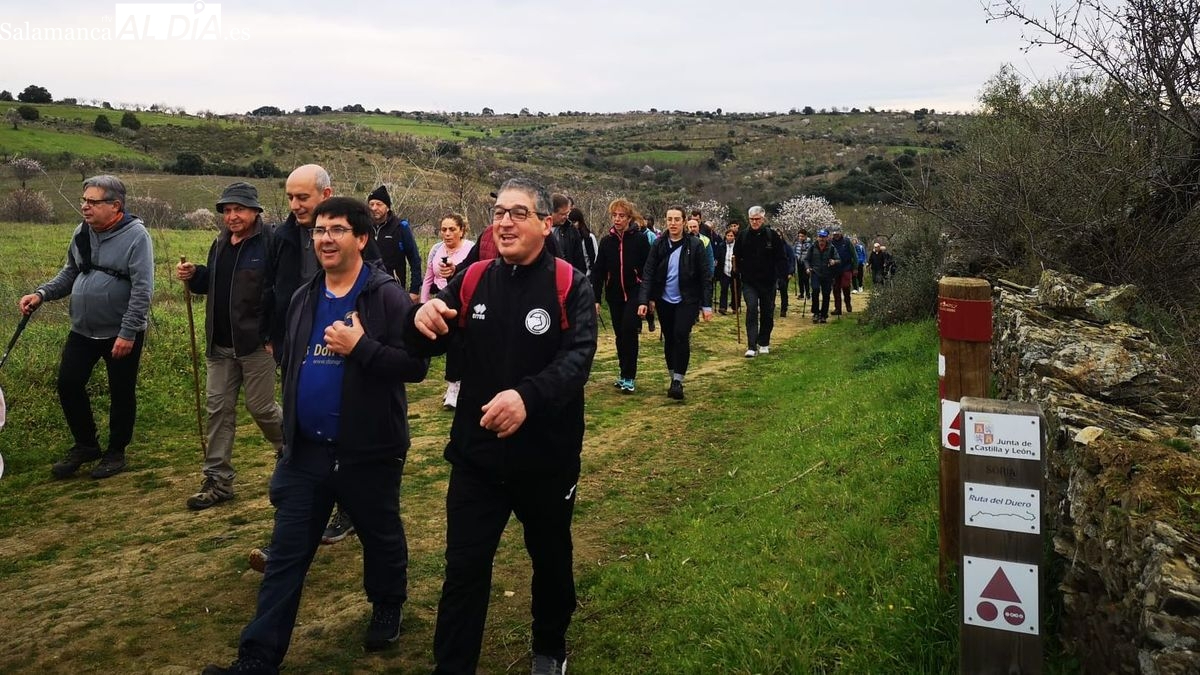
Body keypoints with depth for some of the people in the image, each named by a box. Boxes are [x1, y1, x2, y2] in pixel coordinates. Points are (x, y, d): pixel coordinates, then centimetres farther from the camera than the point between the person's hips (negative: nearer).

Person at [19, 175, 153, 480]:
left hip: (121, 334, -6)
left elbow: (143, 289, -20)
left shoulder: (136, 236, -16)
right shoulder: (82, 233, 4)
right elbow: (69, 274, 16)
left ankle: (116, 452, 25)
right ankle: (86, 445, 26)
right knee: (68, 384, 6)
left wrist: (128, 333, -22)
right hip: (82, 330, 6)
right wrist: (41, 294, -2)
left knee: (121, 393, 7)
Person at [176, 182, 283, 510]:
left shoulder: (269, 243, -13)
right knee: (218, 409, 7)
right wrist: (193, 275, 2)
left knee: (261, 406, 5)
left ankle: (289, 450, 34)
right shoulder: (221, 243, 12)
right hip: (220, 344, 7)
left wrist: (275, 336, -21)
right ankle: (218, 480, 15)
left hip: (257, 344, -7)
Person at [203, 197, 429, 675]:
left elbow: (415, 365, -18)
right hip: (305, 452, 5)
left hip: (368, 453, -5)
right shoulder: (303, 299, 8)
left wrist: (361, 346, -27)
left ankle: (388, 607, 42)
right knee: (286, 555, 7)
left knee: (381, 539, 16)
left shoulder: (387, 296, -12)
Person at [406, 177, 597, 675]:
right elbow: (425, 347, 2)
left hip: (547, 458, -1)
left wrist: (528, 396, -42)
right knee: (464, 570, 6)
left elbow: (578, 359, -23)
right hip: (477, 455, 2)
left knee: (551, 560, 19)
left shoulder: (571, 286, -9)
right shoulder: (472, 281, 1)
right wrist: (422, 321, -24)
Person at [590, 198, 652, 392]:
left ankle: (629, 377, -5)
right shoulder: (606, 241, 5)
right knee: (620, 335, 10)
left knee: (628, 332, -13)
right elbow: (598, 271, 5)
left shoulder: (640, 239, -5)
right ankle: (624, 372, 22)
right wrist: (596, 298, -1)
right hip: (614, 296, 4)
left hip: (635, 294, -4)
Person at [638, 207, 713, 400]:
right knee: (669, 339, 10)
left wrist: (707, 304, -8)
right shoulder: (659, 244, 0)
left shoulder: (695, 244, -7)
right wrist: (644, 300, -10)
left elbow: (705, 276, -5)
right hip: (664, 301, 3)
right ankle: (673, 377, 23)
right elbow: (649, 274, -1)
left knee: (681, 336, -14)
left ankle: (678, 381, -7)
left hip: (687, 300, -3)